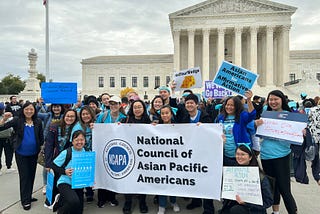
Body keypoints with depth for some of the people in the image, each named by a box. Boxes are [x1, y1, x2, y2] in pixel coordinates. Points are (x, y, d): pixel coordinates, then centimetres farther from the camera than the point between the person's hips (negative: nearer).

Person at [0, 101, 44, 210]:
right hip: (21, 154, -2)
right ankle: (25, 200, 18)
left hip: (34, 153, 3)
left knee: (31, 175, 15)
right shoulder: (17, 120, -10)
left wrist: (41, 150, 6)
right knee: (24, 176, 4)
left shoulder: (38, 122, -4)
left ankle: (29, 196, 33)